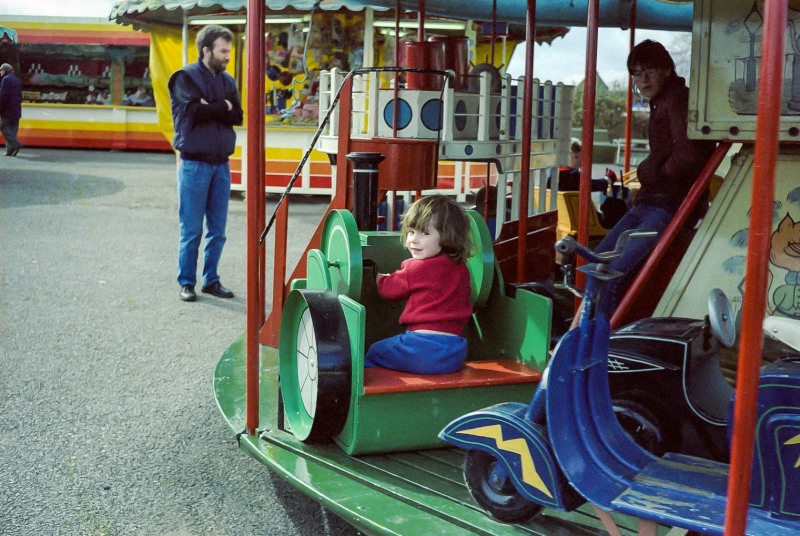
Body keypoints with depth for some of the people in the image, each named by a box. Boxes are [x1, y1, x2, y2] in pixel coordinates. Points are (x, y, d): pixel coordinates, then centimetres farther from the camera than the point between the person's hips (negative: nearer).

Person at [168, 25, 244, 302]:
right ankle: (186, 282, 11)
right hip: (194, 163, -5)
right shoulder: (185, 77, -4)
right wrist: (223, 107, -6)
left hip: (221, 164, 5)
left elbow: (238, 116, 1)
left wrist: (210, 108, -12)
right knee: (191, 230, 0)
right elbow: (195, 110, -19)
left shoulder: (228, 81, 12)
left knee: (218, 230, 9)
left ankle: (211, 280, 20)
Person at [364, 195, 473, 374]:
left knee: (372, 353, 19)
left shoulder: (418, 269, -12)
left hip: (422, 349, -6)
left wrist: (378, 277, 30)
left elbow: (387, 289, 5)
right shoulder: (461, 268, 6)